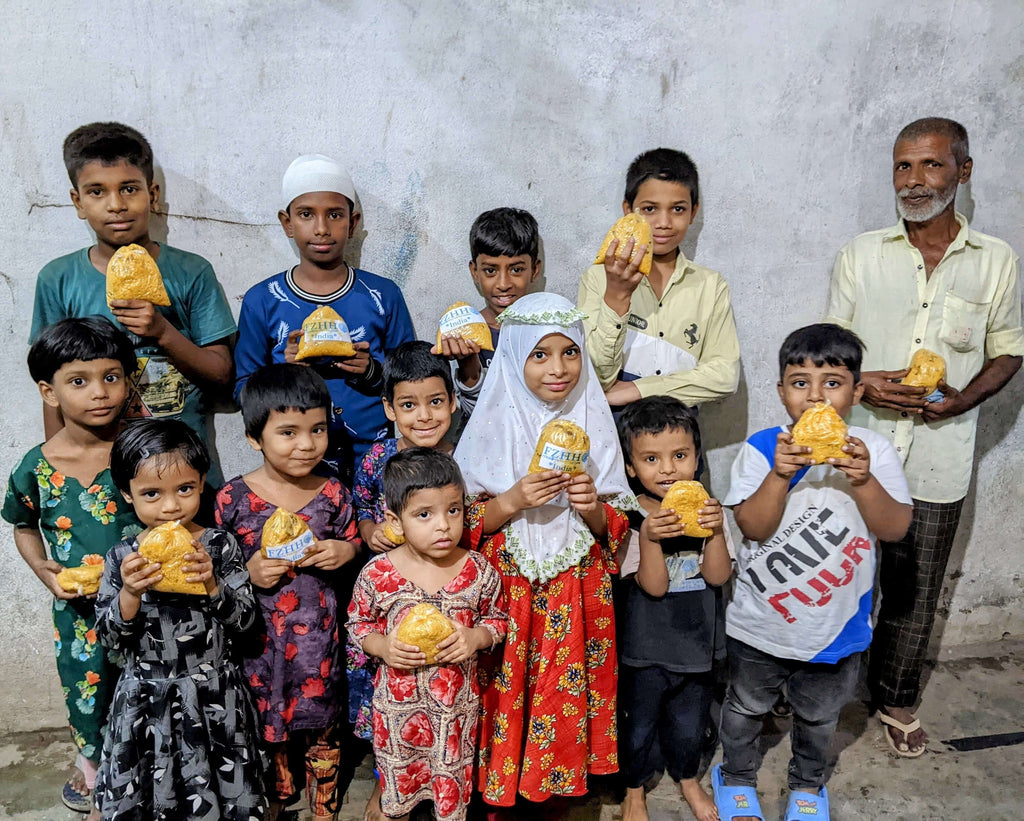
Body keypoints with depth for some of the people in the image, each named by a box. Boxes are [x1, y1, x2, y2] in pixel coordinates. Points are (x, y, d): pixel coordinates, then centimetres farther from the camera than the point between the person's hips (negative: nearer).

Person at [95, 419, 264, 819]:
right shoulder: (122, 558, -4)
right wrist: (130, 593, -21)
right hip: (147, 701, 1)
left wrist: (211, 583, -24)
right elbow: (109, 639, -4)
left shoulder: (219, 545, -8)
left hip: (213, 696, -1)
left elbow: (244, 618, -8)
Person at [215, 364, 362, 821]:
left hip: (318, 633, 1)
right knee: (266, 717, 19)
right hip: (258, 636, 0)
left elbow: (354, 542, 7)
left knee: (322, 719, 17)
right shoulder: (234, 499, -11)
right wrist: (248, 573, -19)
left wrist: (345, 550, -14)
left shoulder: (333, 495, -7)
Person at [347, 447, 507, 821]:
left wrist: (476, 638, -19)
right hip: (398, 703, 0)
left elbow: (497, 618, 1)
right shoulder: (377, 574, -16)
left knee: (453, 781, 20)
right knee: (398, 776, 24)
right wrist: (382, 647, -19)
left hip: (457, 705, 0)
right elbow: (359, 623, -1)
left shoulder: (478, 571, -14)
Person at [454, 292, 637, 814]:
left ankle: (559, 788, 34)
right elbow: (465, 523, -4)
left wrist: (592, 507, -17)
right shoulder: (493, 424, -6)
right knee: (504, 693, 5)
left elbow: (614, 528, 4)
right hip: (506, 591, -1)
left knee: (564, 696, 9)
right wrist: (514, 500, -20)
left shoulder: (592, 424, 0)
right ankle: (497, 793, 31)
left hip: (575, 592, 2)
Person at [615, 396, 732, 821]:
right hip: (645, 647, -3)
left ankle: (688, 779, 52)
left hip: (697, 643, 3)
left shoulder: (707, 511, -7)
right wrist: (650, 538, -39)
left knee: (690, 724, 24)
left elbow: (718, 576, -13)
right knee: (638, 725, 17)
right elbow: (653, 586, -22)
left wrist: (716, 530, -29)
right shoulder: (631, 519, -18)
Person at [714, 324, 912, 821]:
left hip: (835, 625, 2)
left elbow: (896, 528, -16)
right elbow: (753, 527, -21)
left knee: (819, 715, 25)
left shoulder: (873, 451, -11)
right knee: (746, 707, 21)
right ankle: (737, 777, 48)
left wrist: (862, 480, -32)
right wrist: (780, 475, -35)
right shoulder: (762, 449, -15)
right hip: (760, 622, -1)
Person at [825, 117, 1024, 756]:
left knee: (914, 591, 15)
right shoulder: (861, 255, 1)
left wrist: (964, 398, -11)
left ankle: (897, 698, 37)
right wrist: (860, 385, -16)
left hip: (938, 461, 1)